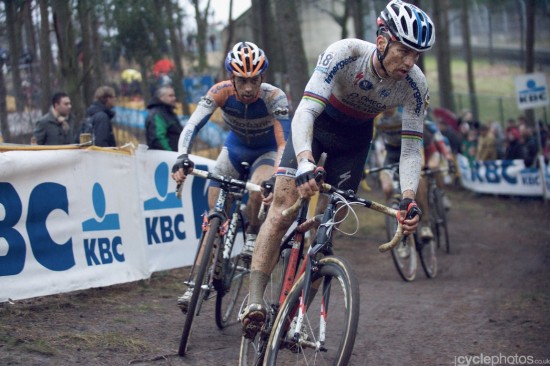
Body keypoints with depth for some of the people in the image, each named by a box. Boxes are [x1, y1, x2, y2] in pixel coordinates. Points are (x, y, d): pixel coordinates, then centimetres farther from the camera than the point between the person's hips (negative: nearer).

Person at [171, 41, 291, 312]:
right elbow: (192, 126, -34)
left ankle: (254, 236, -2)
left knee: (257, 191, -33)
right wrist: (182, 158, -52)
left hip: (267, 151, -2)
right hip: (235, 147, 2)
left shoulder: (274, 97, -32)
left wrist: (277, 178, -55)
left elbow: (284, 143, -39)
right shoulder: (221, 92, -27)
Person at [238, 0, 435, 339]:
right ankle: (255, 301, -18)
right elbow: (306, 111, -40)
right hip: (315, 125, -2)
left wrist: (409, 199, -38)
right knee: (282, 212, -18)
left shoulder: (415, 85, -25)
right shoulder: (345, 53, -35)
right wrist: (305, 162, -57)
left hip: (354, 139, 3)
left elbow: (411, 149, -21)